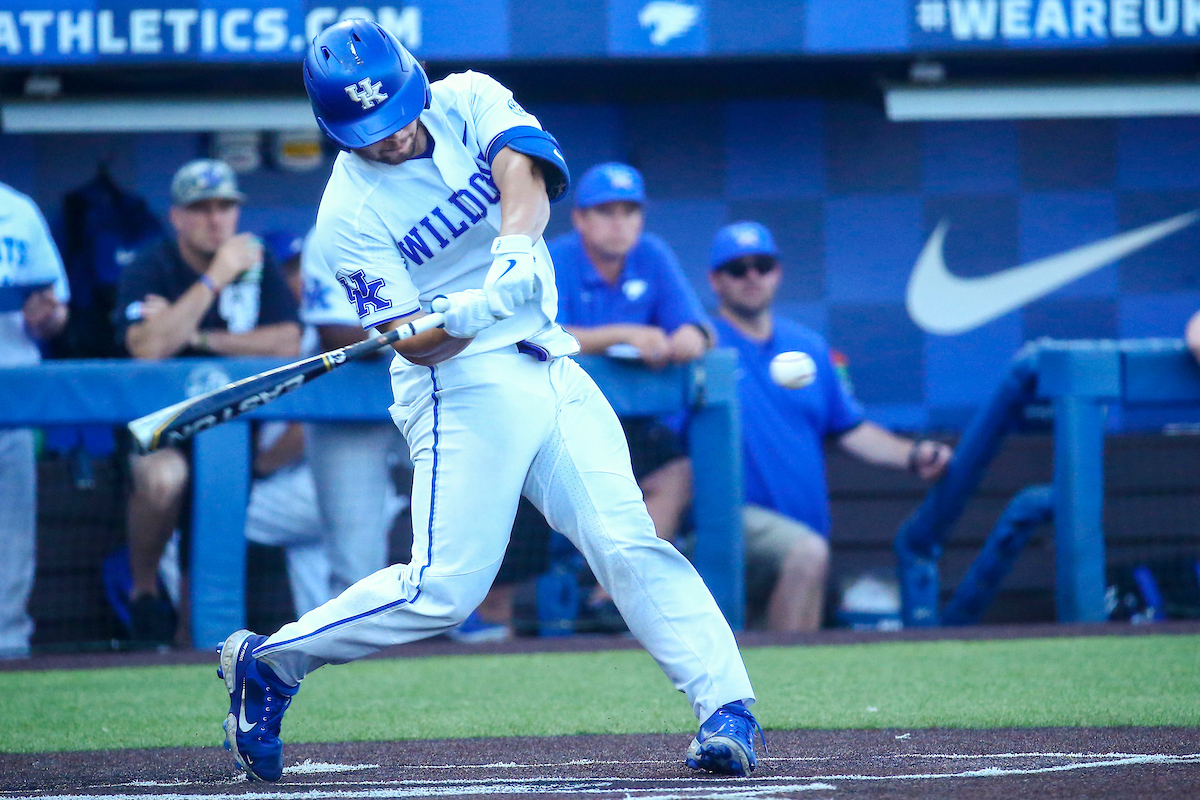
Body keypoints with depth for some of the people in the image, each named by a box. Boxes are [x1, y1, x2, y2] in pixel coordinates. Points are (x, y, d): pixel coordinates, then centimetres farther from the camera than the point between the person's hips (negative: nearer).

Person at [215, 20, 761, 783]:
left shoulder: (468, 101, 2)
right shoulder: (350, 216, -9)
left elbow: (525, 168, -18)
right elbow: (417, 343, -14)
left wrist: (513, 246, -38)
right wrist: (466, 315, -36)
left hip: (550, 369, 4)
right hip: (463, 385, -4)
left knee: (628, 542, -7)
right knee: (444, 589, -11)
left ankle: (728, 709, -9)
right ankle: (269, 662, 5)